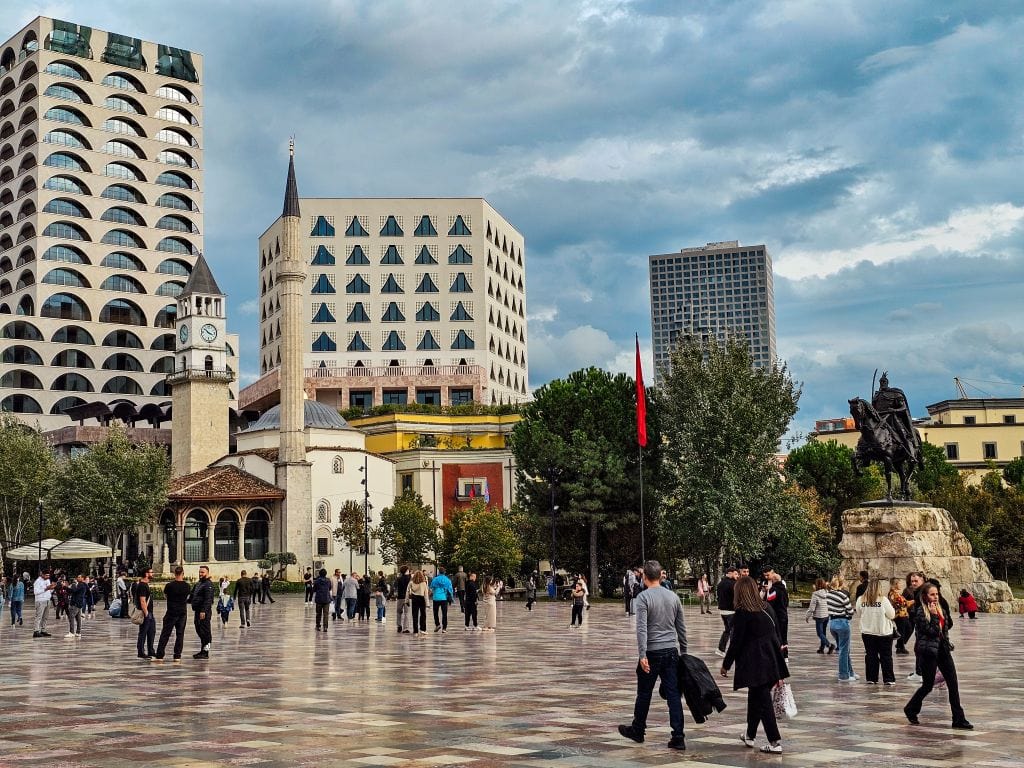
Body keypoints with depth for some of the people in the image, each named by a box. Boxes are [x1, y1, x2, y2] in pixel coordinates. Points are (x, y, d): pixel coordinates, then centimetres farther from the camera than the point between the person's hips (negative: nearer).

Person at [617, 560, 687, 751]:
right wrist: (683, 651, 21)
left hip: (652, 652, -4)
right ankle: (678, 737, -2)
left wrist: (642, 655, -18)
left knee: (644, 693, 11)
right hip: (671, 651, 4)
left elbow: (642, 628, -17)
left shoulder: (643, 597, -8)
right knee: (673, 694, 3)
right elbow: (681, 628, 13)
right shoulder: (673, 597, 8)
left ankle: (638, 730, 26)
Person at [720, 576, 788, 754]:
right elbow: (777, 634, 12)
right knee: (755, 697, 20)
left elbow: (736, 641, -11)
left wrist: (726, 664, -1)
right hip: (771, 660, 7)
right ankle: (750, 736, 32)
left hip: (755, 663, -7)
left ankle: (775, 742, -3)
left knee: (763, 701, -2)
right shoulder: (767, 607, 7)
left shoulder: (742, 612, -12)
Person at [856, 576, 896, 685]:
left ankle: (871, 678, 13)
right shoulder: (883, 600, -17)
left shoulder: (861, 600, -8)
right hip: (883, 633, -2)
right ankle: (888, 679, 8)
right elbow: (892, 615, -9)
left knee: (870, 656, 11)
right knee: (886, 657, 7)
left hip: (867, 632, 3)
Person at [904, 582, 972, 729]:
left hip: (943, 649, 6)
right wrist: (934, 615, -19)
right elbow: (931, 631, -18)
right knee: (928, 685, 2)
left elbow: (948, 624, 16)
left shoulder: (941, 609, 10)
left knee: (953, 684, -1)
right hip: (928, 652, -6)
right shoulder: (920, 612, -11)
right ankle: (911, 710, 26)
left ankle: (959, 719, 3)